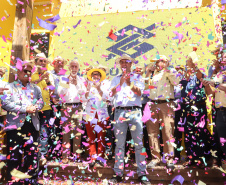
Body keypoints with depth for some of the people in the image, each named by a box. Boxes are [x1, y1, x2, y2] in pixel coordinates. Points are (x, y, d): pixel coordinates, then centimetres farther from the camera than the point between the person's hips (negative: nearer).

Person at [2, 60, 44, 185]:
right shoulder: (10, 87, 5)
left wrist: (35, 108, -16)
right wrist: (25, 109, -15)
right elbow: (5, 103, -8)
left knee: (32, 153, 10)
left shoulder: (35, 88, 16)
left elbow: (41, 101, 7)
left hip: (32, 125, 4)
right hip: (15, 125, -3)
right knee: (14, 154, 3)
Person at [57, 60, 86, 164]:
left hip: (78, 107, 2)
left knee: (77, 131, 2)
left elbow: (83, 92, 1)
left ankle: (76, 155, 13)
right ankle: (65, 156, 1)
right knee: (66, 131, -5)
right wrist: (67, 83, -12)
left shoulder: (81, 80, 12)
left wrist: (76, 84, -12)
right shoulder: (64, 79, 8)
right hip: (66, 107, -1)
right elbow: (60, 93, -2)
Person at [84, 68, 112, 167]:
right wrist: (88, 90, -17)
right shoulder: (88, 84, 10)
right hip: (90, 114, 1)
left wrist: (99, 89, -14)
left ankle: (100, 157, 10)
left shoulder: (105, 85, 8)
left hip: (102, 114, 0)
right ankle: (93, 158, 9)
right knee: (91, 137, 0)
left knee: (101, 137, -1)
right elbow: (85, 98, -1)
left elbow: (108, 98, -5)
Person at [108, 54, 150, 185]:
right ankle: (118, 174, 10)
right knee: (119, 143, 3)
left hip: (134, 111, -1)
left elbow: (139, 92, -4)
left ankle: (142, 174, 6)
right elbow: (112, 93, 2)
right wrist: (120, 83, -15)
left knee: (139, 143, -2)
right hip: (120, 111, 2)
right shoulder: (116, 79, 17)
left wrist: (130, 83, -21)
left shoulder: (137, 77, 12)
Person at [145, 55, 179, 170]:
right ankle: (155, 158, 13)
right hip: (153, 104, 4)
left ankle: (169, 159, 6)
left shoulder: (170, 72, 10)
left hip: (166, 104, -3)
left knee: (167, 132, -5)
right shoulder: (152, 73, 20)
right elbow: (144, 86, 14)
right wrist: (148, 73, 6)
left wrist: (167, 69, -6)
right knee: (152, 132, 2)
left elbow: (176, 82, -9)